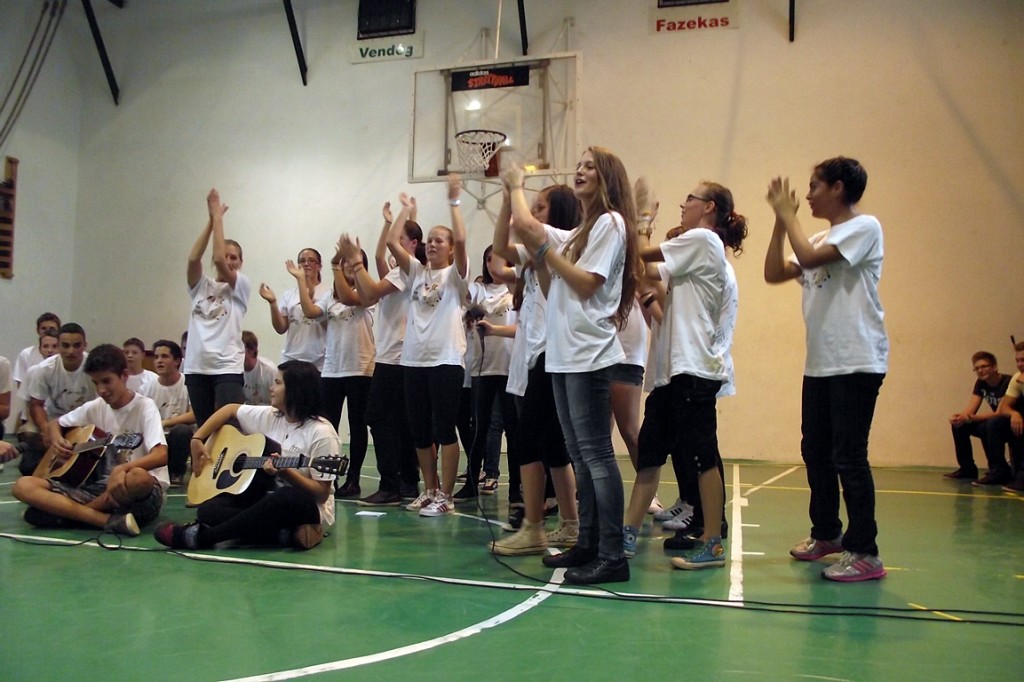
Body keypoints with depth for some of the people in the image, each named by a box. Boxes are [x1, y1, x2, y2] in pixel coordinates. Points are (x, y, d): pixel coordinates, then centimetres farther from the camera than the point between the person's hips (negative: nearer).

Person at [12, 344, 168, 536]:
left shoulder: (144, 407, -7)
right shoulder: (95, 408, 9)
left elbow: (161, 455, -22)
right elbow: (53, 425, 25)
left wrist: (123, 468, -38)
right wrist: (57, 440, 2)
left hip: (141, 495, -5)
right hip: (103, 486, 6)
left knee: (139, 478, -43)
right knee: (23, 486, -11)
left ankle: (65, 511, -17)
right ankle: (109, 521, -26)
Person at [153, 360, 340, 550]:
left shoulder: (321, 433, -18)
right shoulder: (268, 416, 3)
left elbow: (321, 494, -19)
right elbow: (230, 409, 17)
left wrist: (285, 472, -31)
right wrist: (197, 439, 5)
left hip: (305, 508, -7)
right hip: (269, 499, 7)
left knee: (287, 497, -42)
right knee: (208, 510, -16)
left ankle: (199, 536, -29)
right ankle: (286, 534, -24)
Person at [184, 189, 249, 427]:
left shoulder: (241, 287, 3)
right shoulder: (201, 286, 12)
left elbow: (218, 259, -13)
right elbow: (193, 258, -7)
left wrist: (218, 217, -7)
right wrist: (211, 219, -8)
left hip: (227, 368, -4)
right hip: (196, 367, 4)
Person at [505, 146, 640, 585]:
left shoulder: (611, 223, -3)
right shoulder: (577, 232, 22)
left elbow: (587, 284, -13)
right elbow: (553, 290, 13)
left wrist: (547, 250, -8)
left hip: (589, 355, -9)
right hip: (564, 353, 9)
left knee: (595, 453, -10)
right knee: (579, 454, 10)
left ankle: (612, 555, -8)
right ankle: (588, 544, 18)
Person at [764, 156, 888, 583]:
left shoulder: (864, 227, -6)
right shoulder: (821, 240, 19)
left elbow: (808, 258, -20)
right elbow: (773, 274, 13)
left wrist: (788, 214, -7)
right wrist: (780, 221, 7)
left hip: (856, 363, -9)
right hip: (820, 364, 9)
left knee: (848, 456, -9)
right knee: (816, 452, 14)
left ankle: (864, 552, -2)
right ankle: (827, 533, 29)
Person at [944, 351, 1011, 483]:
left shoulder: (1008, 383, -22)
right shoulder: (981, 383, 1)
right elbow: (970, 410, -5)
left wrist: (971, 417, -35)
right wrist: (959, 417, -29)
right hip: (993, 424, 8)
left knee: (992, 424, -37)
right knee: (959, 425, -1)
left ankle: (999, 471, -28)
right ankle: (967, 469, 8)